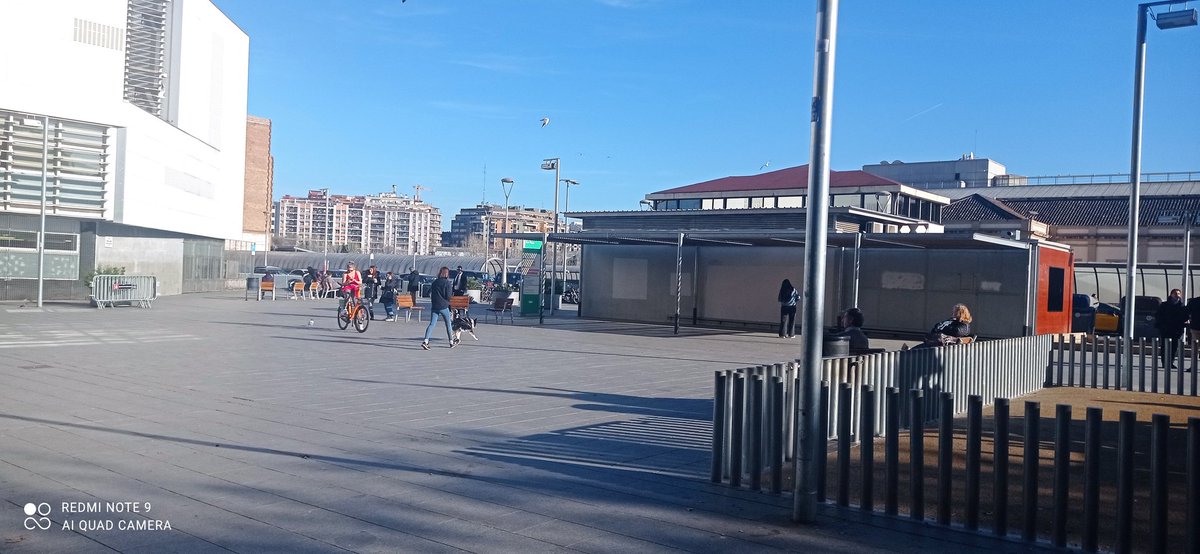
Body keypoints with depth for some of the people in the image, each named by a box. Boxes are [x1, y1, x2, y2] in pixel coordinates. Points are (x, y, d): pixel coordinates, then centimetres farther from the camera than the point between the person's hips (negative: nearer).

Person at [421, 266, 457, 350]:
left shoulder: (434, 282, 8)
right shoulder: (447, 282, -7)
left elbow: (430, 293, 11)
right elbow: (448, 296, -10)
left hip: (434, 306, 4)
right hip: (444, 307, -4)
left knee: (432, 324, -1)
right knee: (448, 324, 12)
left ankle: (425, 341, -18)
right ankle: (451, 342, 22)